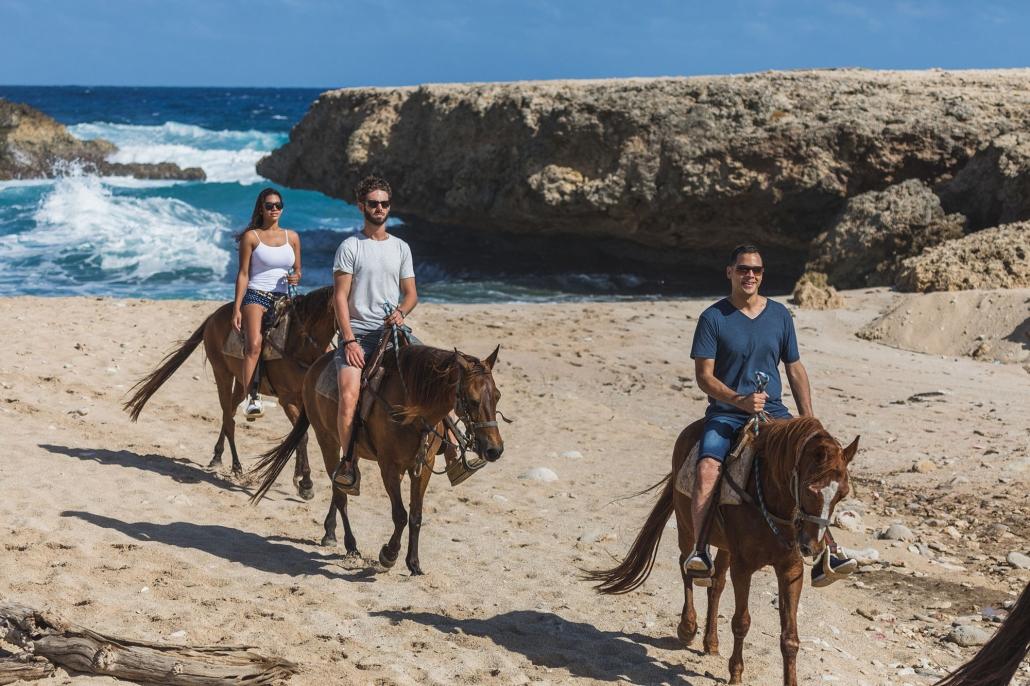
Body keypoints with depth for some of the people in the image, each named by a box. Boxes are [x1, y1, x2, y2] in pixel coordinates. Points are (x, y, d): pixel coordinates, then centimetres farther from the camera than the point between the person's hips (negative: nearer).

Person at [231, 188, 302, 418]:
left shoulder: (292, 237, 13)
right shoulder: (251, 237, 2)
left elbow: (297, 270, 21)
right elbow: (243, 274, -1)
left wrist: (296, 278, -5)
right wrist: (236, 309, -7)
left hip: (283, 298, 5)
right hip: (256, 295, -5)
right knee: (254, 344, -28)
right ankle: (251, 399, -36)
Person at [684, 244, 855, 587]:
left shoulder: (780, 315, 11)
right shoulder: (713, 318, -1)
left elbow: (795, 370, 16)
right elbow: (704, 376, -5)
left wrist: (809, 423, 8)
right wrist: (739, 400, -22)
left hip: (772, 412, 3)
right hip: (725, 413, -3)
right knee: (707, 468, -31)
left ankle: (825, 554, -19)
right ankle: (699, 550, -25)